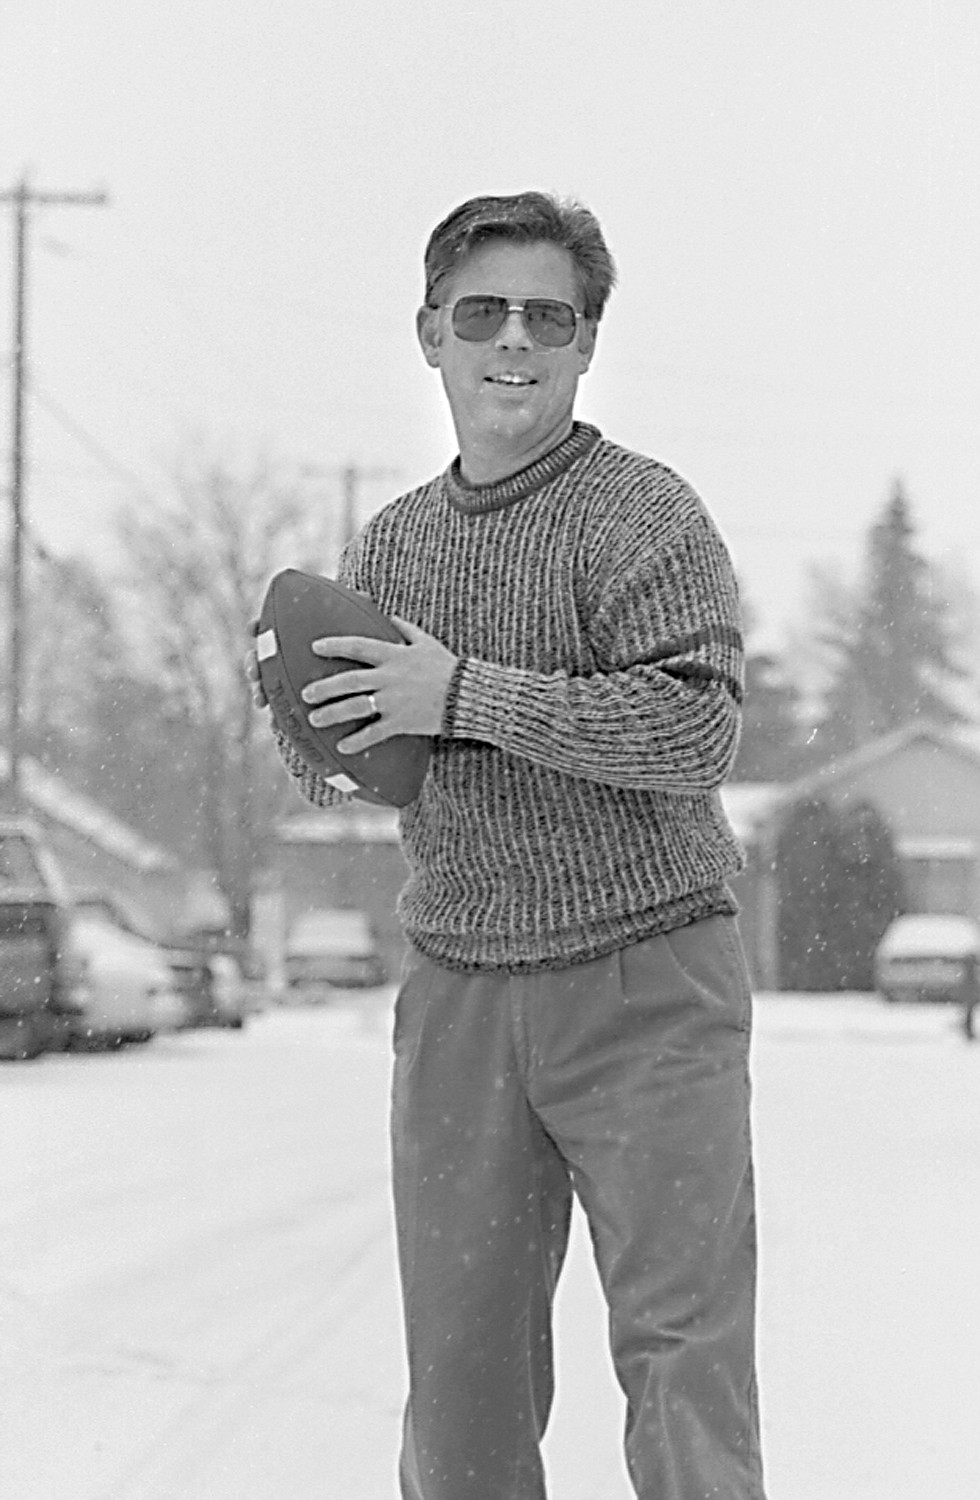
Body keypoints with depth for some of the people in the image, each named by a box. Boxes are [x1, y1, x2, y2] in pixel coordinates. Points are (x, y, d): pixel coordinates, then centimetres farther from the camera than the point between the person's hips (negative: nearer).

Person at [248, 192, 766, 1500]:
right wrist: (310, 735, -4)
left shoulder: (643, 513, -7)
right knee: (460, 1361, 6)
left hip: (646, 985, -5)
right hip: (458, 988, 5)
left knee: (682, 1346, -6)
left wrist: (464, 693, -19)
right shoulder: (390, 543, 12)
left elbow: (698, 731, -19)